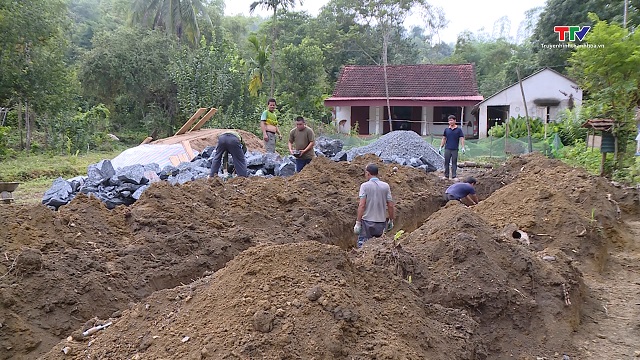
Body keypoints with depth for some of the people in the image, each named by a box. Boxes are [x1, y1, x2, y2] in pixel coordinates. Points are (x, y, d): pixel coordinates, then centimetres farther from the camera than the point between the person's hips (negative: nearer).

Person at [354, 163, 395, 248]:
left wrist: (358, 222, -10)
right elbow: (390, 206, 2)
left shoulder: (365, 186, -7)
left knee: (363, 245, 3)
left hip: (367, 222, -3)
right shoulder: (385, 186, 2)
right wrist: (391, 221, 14)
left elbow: (362, 205, -13)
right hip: (381, 222, 3)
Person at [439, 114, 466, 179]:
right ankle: (446, 176, 13)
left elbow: (461, 139, -1)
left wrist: (463, 148, -12)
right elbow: (443, 139, 13)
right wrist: (440, 147, 8)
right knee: (446, 162, 5)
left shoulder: (458, 130, 2)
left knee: (454, 163, 1)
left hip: (455, 149, -2)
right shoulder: (446, 130, 8)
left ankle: (454, 176, 5)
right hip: (447, 149, 2)